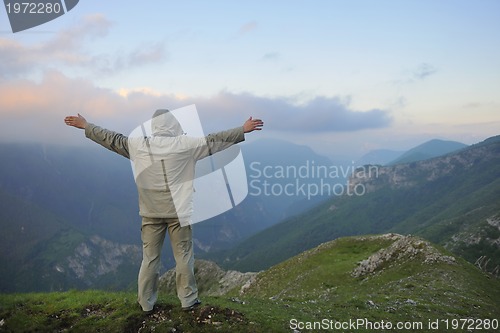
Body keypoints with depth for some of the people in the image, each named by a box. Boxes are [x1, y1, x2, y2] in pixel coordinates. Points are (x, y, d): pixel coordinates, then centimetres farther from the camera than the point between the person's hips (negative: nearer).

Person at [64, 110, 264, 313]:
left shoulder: (138, 146, -2)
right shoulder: (184, 144, -8)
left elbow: (112, 139, 9)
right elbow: (214, 141, -5)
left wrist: (85, 126, 22)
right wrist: (243, 130, 1)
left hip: (151, 213, 3)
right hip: (178, 212, -2)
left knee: (149, 258, 12)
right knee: (183, 256, 9)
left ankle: (146, 303, 21)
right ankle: (188, 300, 19)